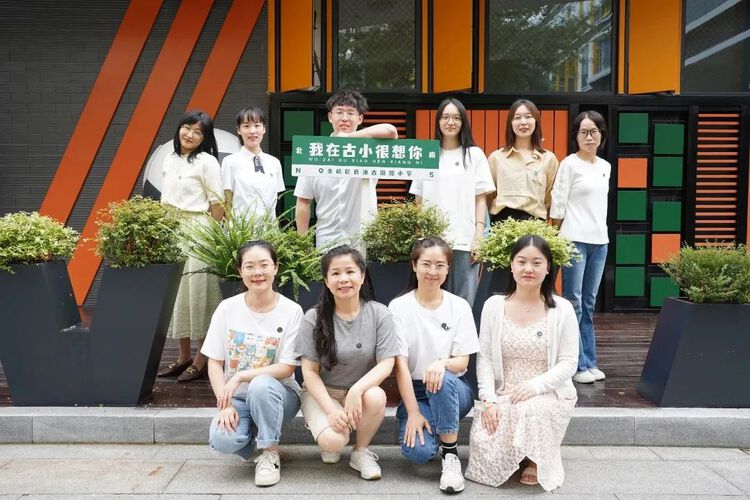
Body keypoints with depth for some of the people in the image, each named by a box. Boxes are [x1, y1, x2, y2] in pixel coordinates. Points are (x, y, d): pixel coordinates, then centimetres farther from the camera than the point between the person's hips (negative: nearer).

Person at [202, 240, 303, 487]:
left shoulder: (291, 311, -12)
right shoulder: (227, 308, -4)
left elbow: (286, 368, -13)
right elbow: (214, 363, -2)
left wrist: (240, 377, -22)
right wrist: (225, 404, -15)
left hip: (275, 394, -2)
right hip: (237, 397, 2)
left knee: (261, 385, -37)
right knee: (222, 439, -29)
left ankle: (270, 453, -11)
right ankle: (252, 436, 9)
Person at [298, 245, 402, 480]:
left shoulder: (379, 314, -9)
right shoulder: (313, 318, -9)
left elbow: (386, 364, -12)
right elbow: (310, 371, -8)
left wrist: (357, 390, -30)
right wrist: (331, 410, -21)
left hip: (361, 390, 1)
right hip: (321, 392, -1)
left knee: (376, 397, -33)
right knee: (333, 441, -29)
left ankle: (361, 451, -4)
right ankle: (326, 436, 11)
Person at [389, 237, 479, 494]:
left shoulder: (459, 306, -2)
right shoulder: (399, 307, -6)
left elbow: (463, 361, -5)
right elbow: (400, 364, -10)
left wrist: (442, 363, -29)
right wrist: (413, 412, -17)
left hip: (453, 389, 1)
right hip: (415, 391, -1)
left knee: (442, 379, -36)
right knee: (417, 451, -26)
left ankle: (451, 456, -18)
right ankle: (434, 434, 10)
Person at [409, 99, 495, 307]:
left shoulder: (475, 155, 8)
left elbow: (481, 199, 5)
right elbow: (419, 200, 11)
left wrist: (479, 238, -5)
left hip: (465, 241, -1)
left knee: (464, 301, -1)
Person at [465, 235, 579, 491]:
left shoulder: (562, 309, -3)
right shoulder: (493, 306, 1)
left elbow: (568, 363, -4)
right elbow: (484, 358, -1)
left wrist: (535, 385, -21)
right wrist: (489, 400, -14)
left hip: (548, 393, -1)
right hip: (502, 394, 2)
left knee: (530, 412, -37)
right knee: (484, 447, -23)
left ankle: (537, 459, -2)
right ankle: (518, 454, 14)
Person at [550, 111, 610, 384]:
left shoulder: (605, 166, 15)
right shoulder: (569, 164, -4)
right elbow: (557, 205, -5)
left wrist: (599, 230, 15)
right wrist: (563, 235, -2)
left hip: (599, 240, 6)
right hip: (575, 239, -6)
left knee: (589, 304, 10)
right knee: (574, 303, -5)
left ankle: (589, 362, 17)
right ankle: (577, 365, 2)